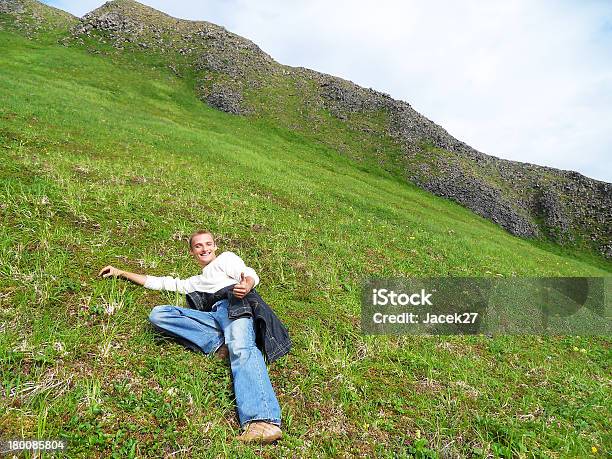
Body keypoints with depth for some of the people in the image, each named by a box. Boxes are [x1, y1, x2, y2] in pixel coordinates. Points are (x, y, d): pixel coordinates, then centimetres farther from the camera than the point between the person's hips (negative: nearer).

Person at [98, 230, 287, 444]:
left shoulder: (226, 258, 26)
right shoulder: (194, 282, 41)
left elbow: (251, 274, 6)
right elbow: (159, 282, 45)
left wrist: (246, 285, -20)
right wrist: (120, 273, 44)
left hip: (234, 303, -5)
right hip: (212, 317, 5)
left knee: (241, 348, -37)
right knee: (158, 313, -13)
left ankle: (263, 421, -59)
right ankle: (220, 344, -27)